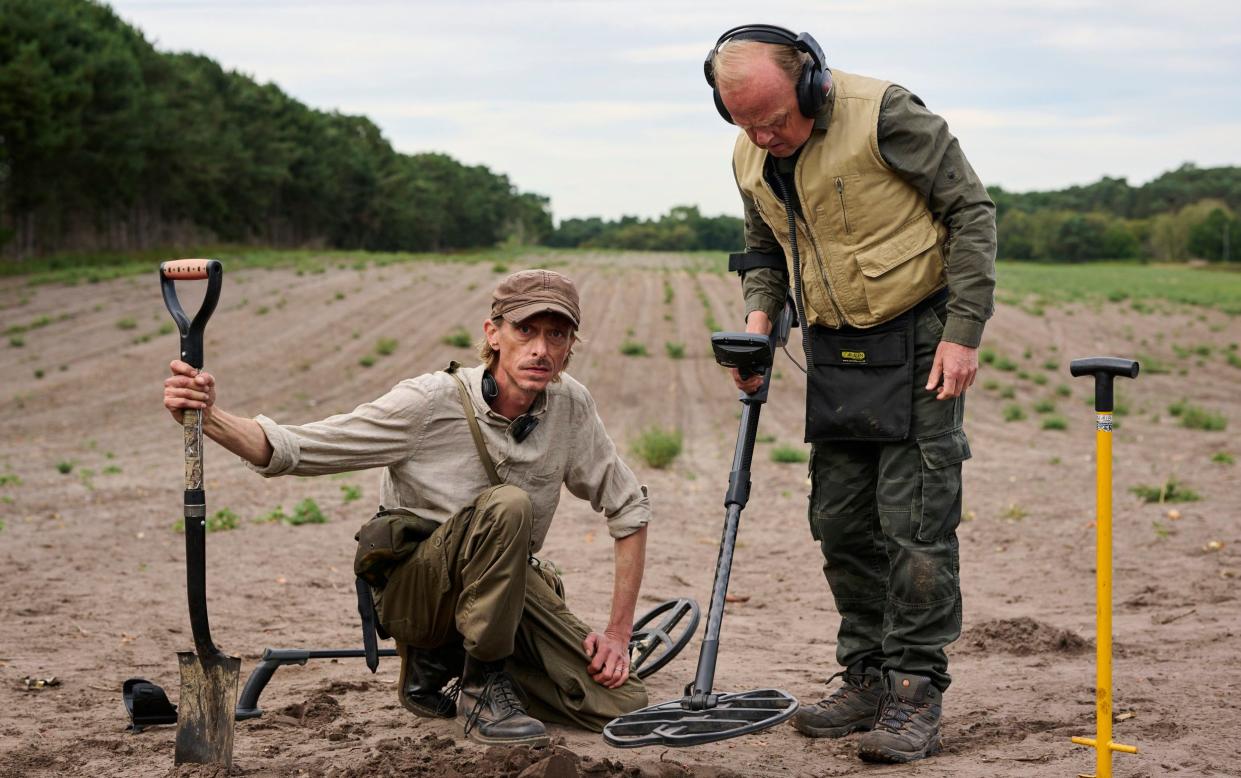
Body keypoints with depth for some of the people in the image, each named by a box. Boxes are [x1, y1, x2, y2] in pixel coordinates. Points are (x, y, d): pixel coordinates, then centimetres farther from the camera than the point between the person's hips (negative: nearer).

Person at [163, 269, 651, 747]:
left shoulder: (570, 406, -6)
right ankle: (482, 685, -16)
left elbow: (628, 506, 5)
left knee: (623, 707, -9)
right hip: (412, 585, -5)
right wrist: (208, 417, -37)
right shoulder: (429, 403, -18)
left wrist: (619, 633, -1)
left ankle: (441, 660, 10)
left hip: (511, 585, 6)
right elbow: (295, 449, -18)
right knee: (507, 505, -35)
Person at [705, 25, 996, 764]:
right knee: (842, 523, 9)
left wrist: (963, 333, -16)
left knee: (916, 521, -8)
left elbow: (971, 209, -13)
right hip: (834, 355, 7)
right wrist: (759, 313, 0)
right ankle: (869, 678, 21)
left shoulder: (884, 114, -19)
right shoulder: (750, 157, 2)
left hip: (917, 345, -7)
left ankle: (917, 692, 0)